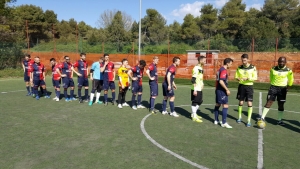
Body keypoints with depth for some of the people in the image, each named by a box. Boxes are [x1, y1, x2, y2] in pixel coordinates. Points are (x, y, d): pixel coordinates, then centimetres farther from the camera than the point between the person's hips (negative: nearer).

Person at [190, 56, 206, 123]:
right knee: (195, 102, -1)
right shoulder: (196, 68, -15)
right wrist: (195, 90, -23)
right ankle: (194, 117, 8)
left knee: (200, 101, 17)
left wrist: (202, 84, 13)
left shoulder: (201, 68, 14)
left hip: (199, 89, 10)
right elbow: (193, 79, -21)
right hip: (196, 89, -9)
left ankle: (194, 114, 30)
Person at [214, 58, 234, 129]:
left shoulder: (220, 69, 13)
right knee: (225, 106, -7)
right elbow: (221, 81, -25)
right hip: (222, 90, -10)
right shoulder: (224, 70, -16)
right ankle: (224, 123, -5)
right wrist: (227, 90, -19)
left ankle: (216, 120, 26)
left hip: (218, 90, 10)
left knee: (217, 104, 16)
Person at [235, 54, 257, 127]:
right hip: (241, 86, 2)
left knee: (249, 103, -6)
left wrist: (248, 78, -23)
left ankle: (249, 120, 3)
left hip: (249, 86, -2)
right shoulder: (239, 68, 2)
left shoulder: (253, 68, -5)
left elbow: (255, 78, -7)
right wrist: (238, 79, -16)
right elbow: (236, 76, 7)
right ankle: (240, 117, 28)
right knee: (240, 102, 10)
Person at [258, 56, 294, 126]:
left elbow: (291, 80, 7)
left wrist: (287, 88, 4)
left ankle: (279, 120, 19)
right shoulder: (273, 69, -2)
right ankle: (262, 118, -3)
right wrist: (273, 84, 11)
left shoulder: (288, 71, -5)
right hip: (273, 87, 0)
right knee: (269, 102, -6)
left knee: (281, 104, 7)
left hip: (282, 88, 0)